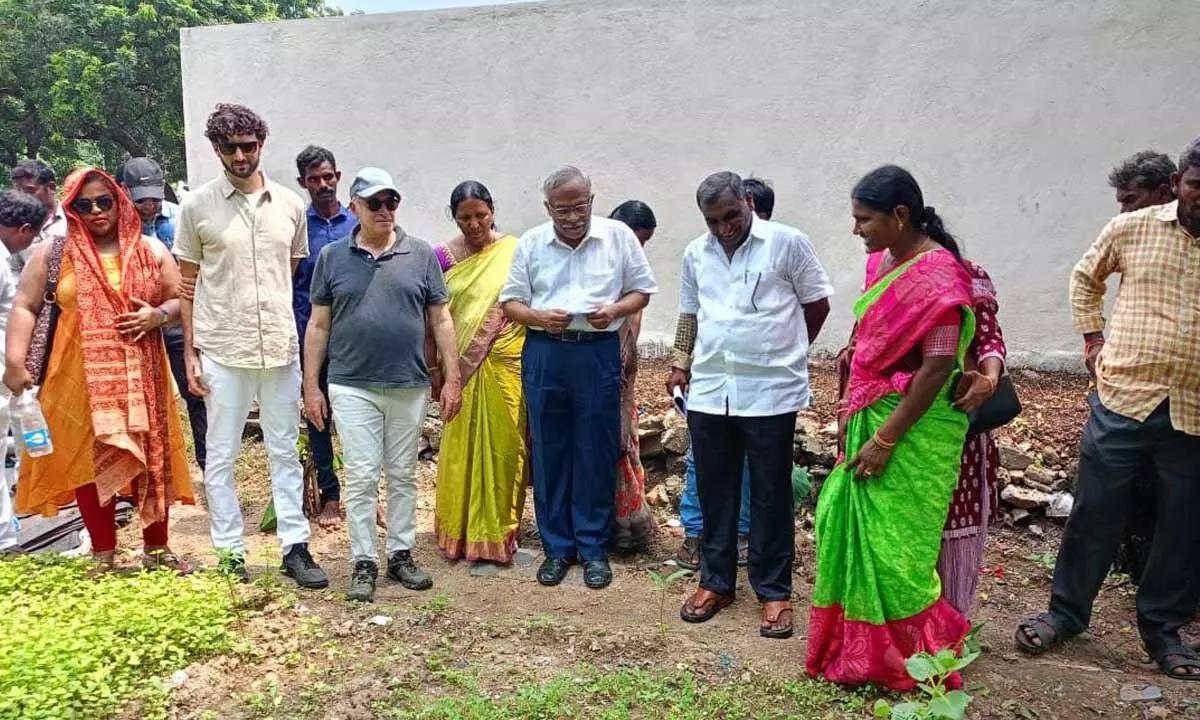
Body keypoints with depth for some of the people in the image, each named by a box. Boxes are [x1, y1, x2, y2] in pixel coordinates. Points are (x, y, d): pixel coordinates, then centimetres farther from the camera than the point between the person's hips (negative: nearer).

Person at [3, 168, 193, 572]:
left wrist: (157, 316, -12)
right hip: (80, 378, -1)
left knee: (151, 459, 4)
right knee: (88, 461, 4)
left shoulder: (150, 250, 7)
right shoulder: (52, 254, 4)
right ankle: (103, 556, 17)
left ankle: (156, 548, 19)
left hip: (139, 377, 1)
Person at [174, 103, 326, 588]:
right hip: (222, 352, -2)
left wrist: (291, 332, 8)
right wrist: (190, 353, -3)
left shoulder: (289, 204, 5)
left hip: (281, 348, 2)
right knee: (220, 457, 7)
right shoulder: (197, 206, -2)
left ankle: (295, 547, 18)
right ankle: (230, 554, 20)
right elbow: (187, 286, 1)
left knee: (286, 452, 9)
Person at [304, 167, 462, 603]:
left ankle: (401, 554, 23)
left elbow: (440, 320, 4)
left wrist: (451, 379, 0)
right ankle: (363, 563, 13)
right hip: (352, 387, -1)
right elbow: (318, 325, 6)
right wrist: (311, 386, 3)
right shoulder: (332, 257, 4)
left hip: (410, 386, 1)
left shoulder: (421, 255, 3)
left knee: (403, 475, 11)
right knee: (361, 476, 1)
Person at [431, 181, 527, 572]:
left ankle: (493, 539, 15)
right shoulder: (443, 257, 3)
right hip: (461, 368, 1)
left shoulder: (515, 252, 0)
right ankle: (459, 531, 23)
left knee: (500, 448, 4)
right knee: (461, 448, 7)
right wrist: (432, 368, 2)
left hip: (506, 366, -1)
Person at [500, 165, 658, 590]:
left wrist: (615, 310, -13)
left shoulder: (619, 236, 2)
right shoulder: (530, 244, 5)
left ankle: (594, 549, 18)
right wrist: (541, 317, -13)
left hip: (598, 353, -1)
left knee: (597, 453, 4)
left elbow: (641, 290, 7)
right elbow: (510, 302, 7)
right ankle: (557, 547, 21)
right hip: (544, 353, 2)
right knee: (549, 453, 7)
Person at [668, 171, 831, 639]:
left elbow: (817, 303, 3)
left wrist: (782, 352, 10)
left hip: (771, 393, -4)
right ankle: (715, 581, 26)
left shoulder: (788, 243, -5)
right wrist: (681, 363, 10)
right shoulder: (696, 254, 10)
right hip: (708, 391, 4)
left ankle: (774, 591, 18)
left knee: (770, 495, 5)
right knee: (713, 491, 11)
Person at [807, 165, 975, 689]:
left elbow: (938, 368, -22)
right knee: (850, 523, 12)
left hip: (914, 430, -8)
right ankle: (858, 648, 31)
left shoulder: (937, 275, -18)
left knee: (893, 542, 2)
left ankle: (906, 661, 25)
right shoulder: (880, 261, 8)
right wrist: (851, 408, 14)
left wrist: (885, 440, -20)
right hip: (872, 417, 8)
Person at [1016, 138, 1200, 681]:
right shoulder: (1131, 229, 0)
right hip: (1122, 398, 0)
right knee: (1094, 514, 7)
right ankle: (1066, 612, 23)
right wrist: (1092, 340, 7)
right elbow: (1085, 278, 16)